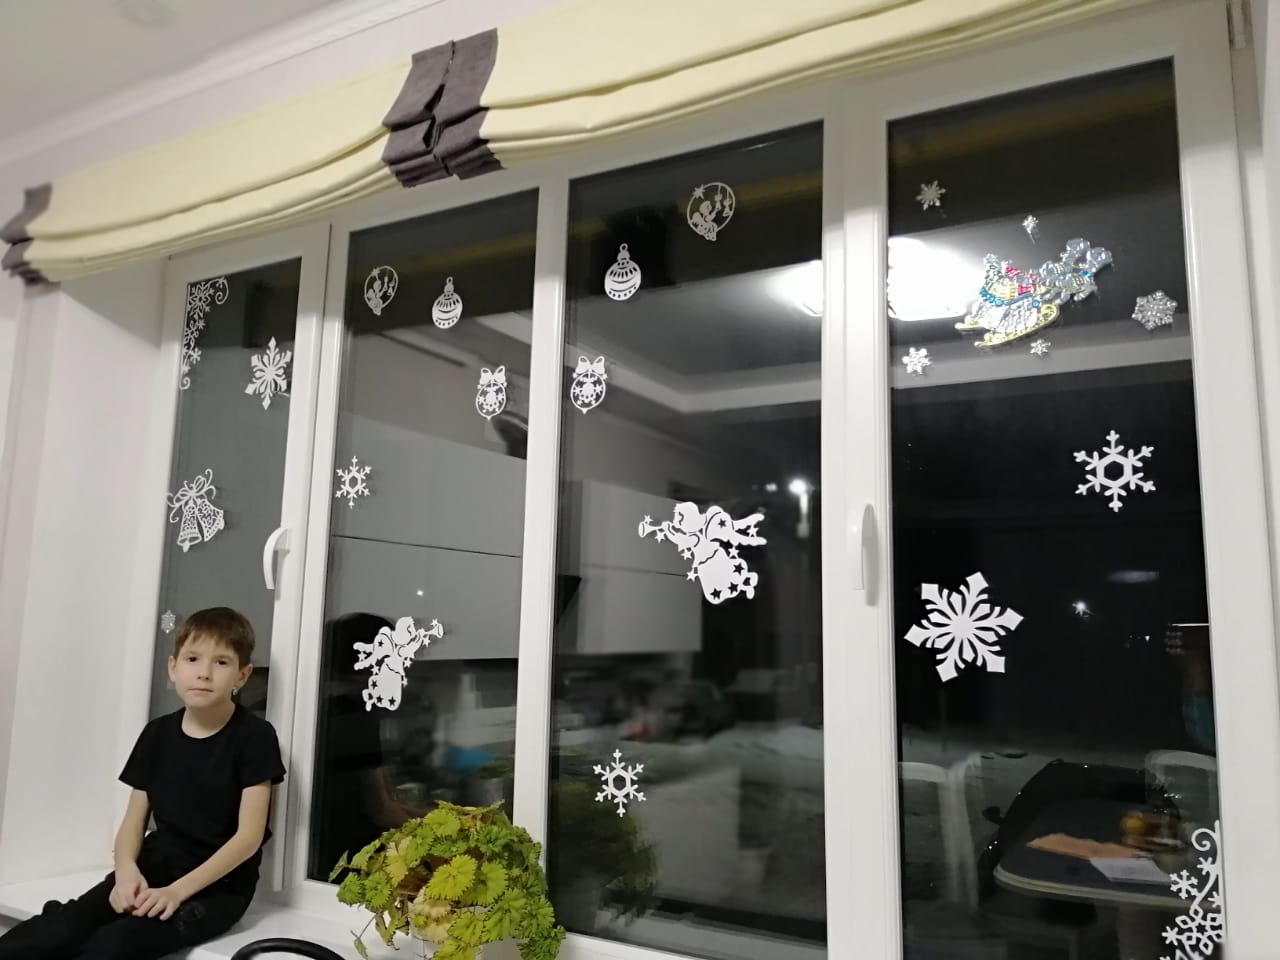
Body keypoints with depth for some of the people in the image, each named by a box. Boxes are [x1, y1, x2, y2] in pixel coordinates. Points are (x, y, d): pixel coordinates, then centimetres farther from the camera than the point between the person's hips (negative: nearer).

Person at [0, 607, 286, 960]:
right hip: (153, 868, 5)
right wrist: (126, 869, -15)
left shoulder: (255, 737, -10)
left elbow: (249, 835, -13)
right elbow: (133, 822, 7)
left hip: (218, 885, -5)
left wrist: (178, 890, -22)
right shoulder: (157, 733, 7)